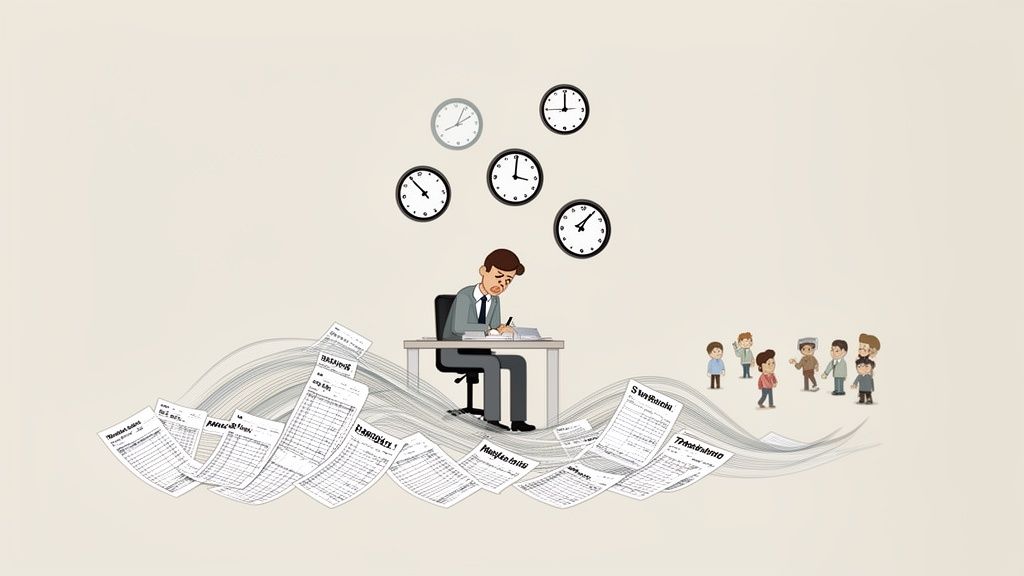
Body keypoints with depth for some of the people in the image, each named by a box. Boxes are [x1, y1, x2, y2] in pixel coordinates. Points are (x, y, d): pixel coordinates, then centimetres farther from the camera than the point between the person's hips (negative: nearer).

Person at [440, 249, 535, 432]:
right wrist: (487, 327, -30)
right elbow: (458, 327, -34)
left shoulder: (495, 300, 6)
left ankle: (517, 419, -17)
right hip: (454, 353, -8)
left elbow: (494, 328, 4)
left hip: (476, 352, 8)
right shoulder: (465, 295, -20)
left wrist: (501, 328, -21)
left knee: (518, 362, -12)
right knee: (492, 362, -34)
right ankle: (492, 417, -31)